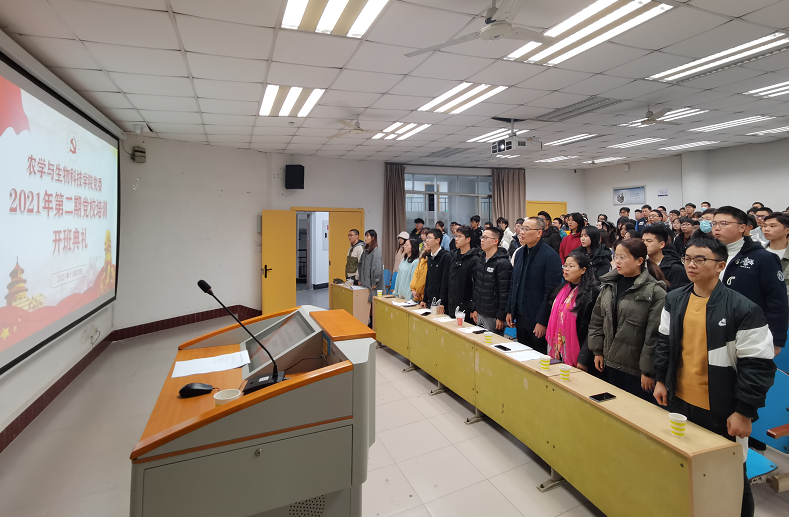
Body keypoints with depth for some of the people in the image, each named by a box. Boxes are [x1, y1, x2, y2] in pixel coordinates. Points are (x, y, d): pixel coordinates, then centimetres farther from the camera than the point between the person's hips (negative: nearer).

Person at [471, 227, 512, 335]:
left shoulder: (503, 263, -15)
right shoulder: (481, 261, 11)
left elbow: (505, 293, -17)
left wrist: (501, 317, -17)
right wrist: (475, 309, 13)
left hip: (493, 316, -8)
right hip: (480, 314, 8)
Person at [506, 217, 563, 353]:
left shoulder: (550, 256, -13)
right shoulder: (519, 253, 9)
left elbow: (551, 292, -16)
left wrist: (542, 321, -17)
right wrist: (509, 311, 11)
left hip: (538, 320, -7)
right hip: (520, 316, 7)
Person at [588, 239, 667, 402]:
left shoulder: (655, 292, -14)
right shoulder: (609, 284, 5)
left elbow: (654, 335, -15)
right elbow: (597, 320, 10)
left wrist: (648, 371, -13)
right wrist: (597, 351, 7)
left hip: (636, 370, -5)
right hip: (609, 364, 5)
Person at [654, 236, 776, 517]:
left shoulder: (743, 309, -17)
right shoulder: (674, 300, 0)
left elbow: (758, 365, -14)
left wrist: (745, 412, -14)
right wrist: (661, 380, 8)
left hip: (721, 410, -5)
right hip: (680, 400, 5)